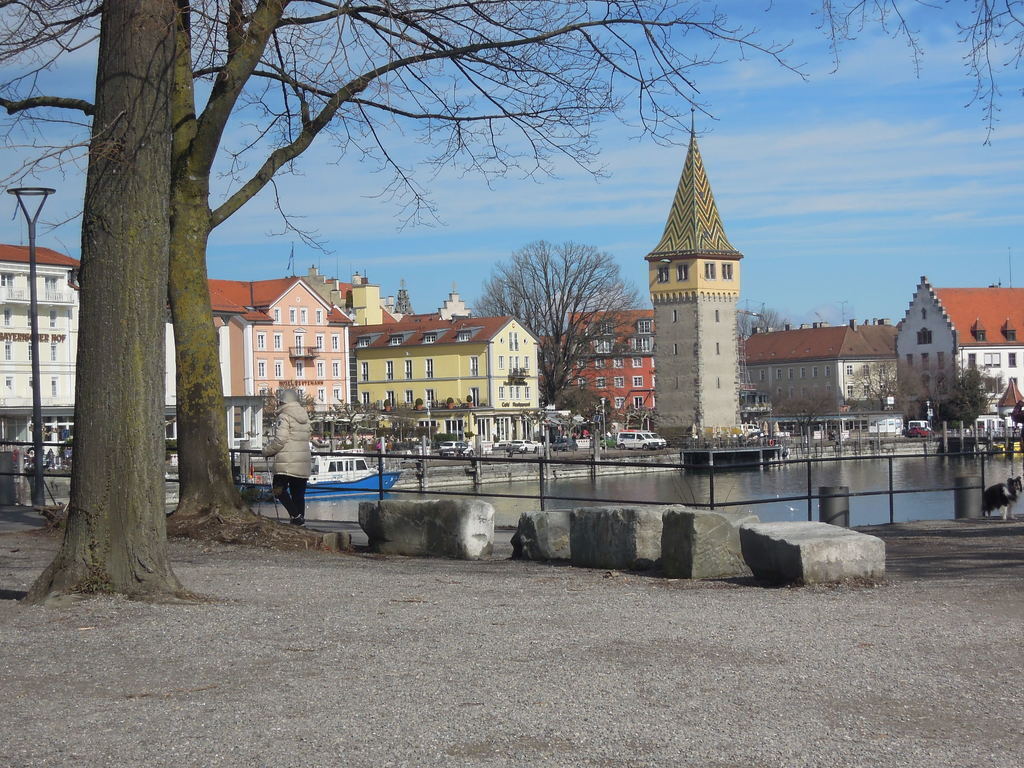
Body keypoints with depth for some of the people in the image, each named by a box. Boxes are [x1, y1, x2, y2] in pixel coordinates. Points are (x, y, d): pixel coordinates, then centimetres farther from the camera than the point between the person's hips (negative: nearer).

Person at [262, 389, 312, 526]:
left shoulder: (284, 417, -9)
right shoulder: (305, 418, 15)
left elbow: (279, 441, -15)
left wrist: (266, 450, 2)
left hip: (286, 463, -7)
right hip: (303, 463, 7)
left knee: (279, 489, 0)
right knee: (298, 493, 12)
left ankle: (295, 515, -16)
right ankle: (300, 518, 10)